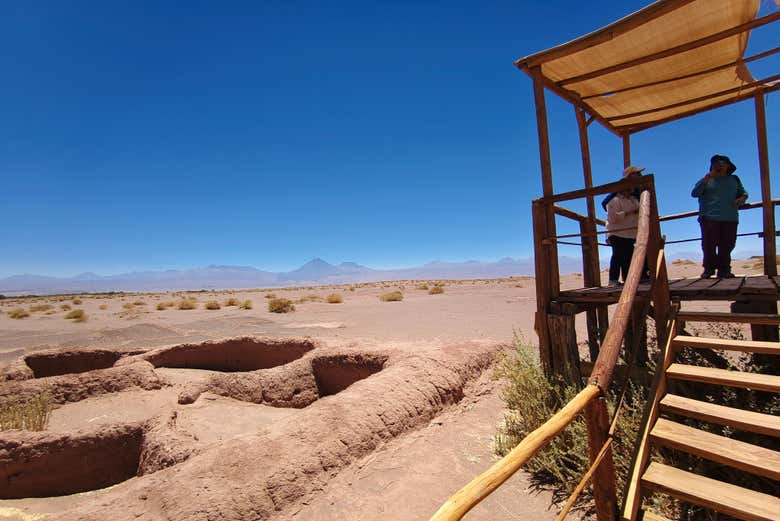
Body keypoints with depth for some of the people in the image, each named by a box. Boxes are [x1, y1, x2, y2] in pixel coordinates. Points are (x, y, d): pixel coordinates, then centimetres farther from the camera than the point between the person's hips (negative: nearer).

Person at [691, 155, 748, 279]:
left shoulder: (734, 179, 20)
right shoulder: (706, 180, 11)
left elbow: (743, 192, 24)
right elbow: (694, 193, -3)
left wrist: (742, 198, 0)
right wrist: (706, 179, -12)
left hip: (730, 218, 3)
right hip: (709, 218, -3)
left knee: (727, 245, 0)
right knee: (709, 244, -6)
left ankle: (723, 270, 6)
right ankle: (708, 268, 3)